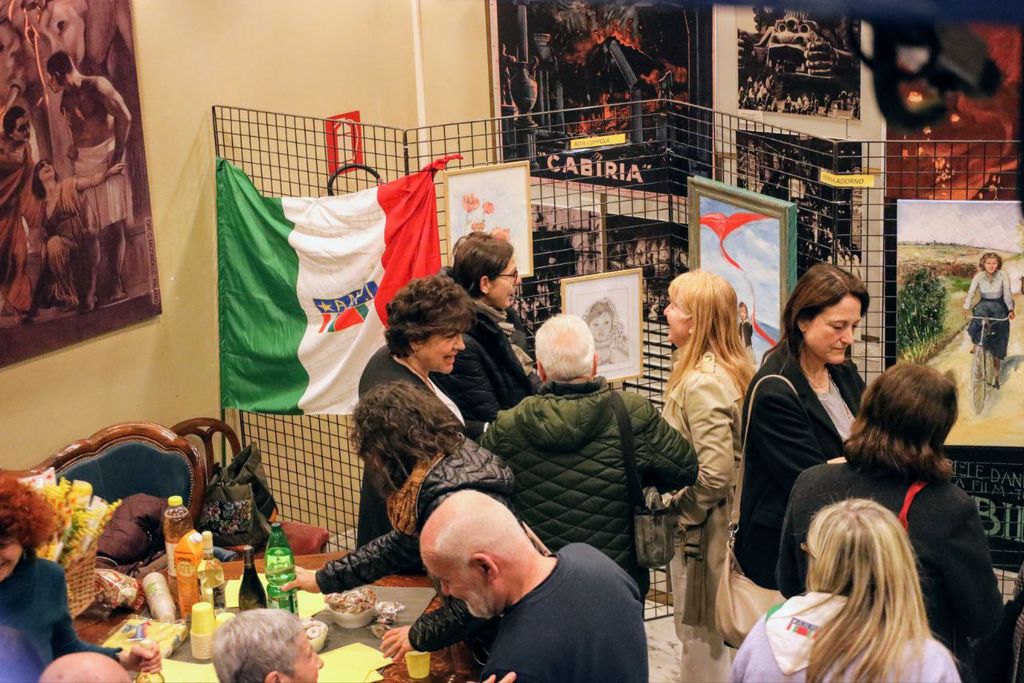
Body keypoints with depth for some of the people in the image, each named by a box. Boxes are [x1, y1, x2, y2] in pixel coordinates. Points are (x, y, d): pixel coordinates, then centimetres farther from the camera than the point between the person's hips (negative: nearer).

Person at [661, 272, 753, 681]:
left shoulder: (701, 382, -23)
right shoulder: (731, 370, 6)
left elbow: (714, 473, -29)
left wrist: (679, 512, -14)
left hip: (701, 532, -10)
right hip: (725, 522, 10)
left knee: (701, 639, 3)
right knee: (715, 637, 19)